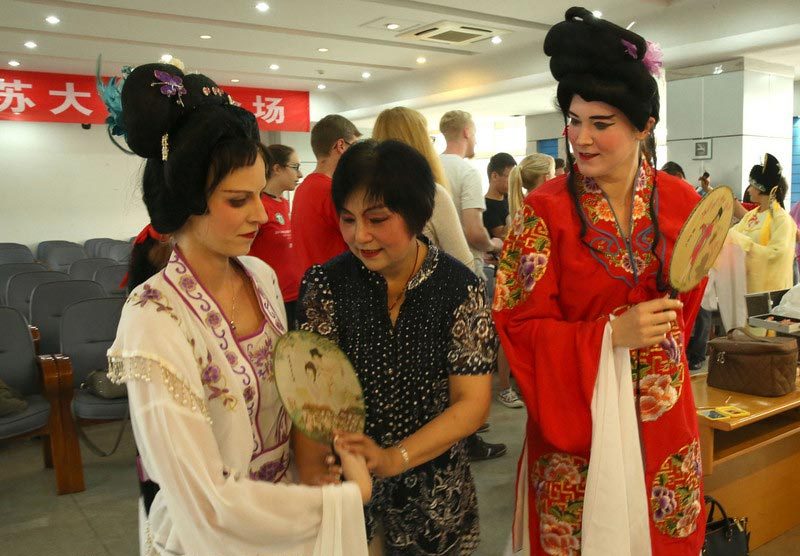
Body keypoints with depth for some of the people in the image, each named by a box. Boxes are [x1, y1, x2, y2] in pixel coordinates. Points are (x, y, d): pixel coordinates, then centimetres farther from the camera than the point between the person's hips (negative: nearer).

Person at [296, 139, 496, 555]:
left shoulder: (459, 287, -12)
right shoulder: (327, 285, -10)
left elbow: (472, 403, -14)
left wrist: (393, 458, -26)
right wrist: (312, 459, -34)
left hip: (433, 486, 0)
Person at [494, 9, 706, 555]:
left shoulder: (681, 201, -1)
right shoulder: (545, 210, -13)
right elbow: (521, 324, -14)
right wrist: (611, 333, -21)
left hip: (661, 411, 4)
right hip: (577, 412, -3)